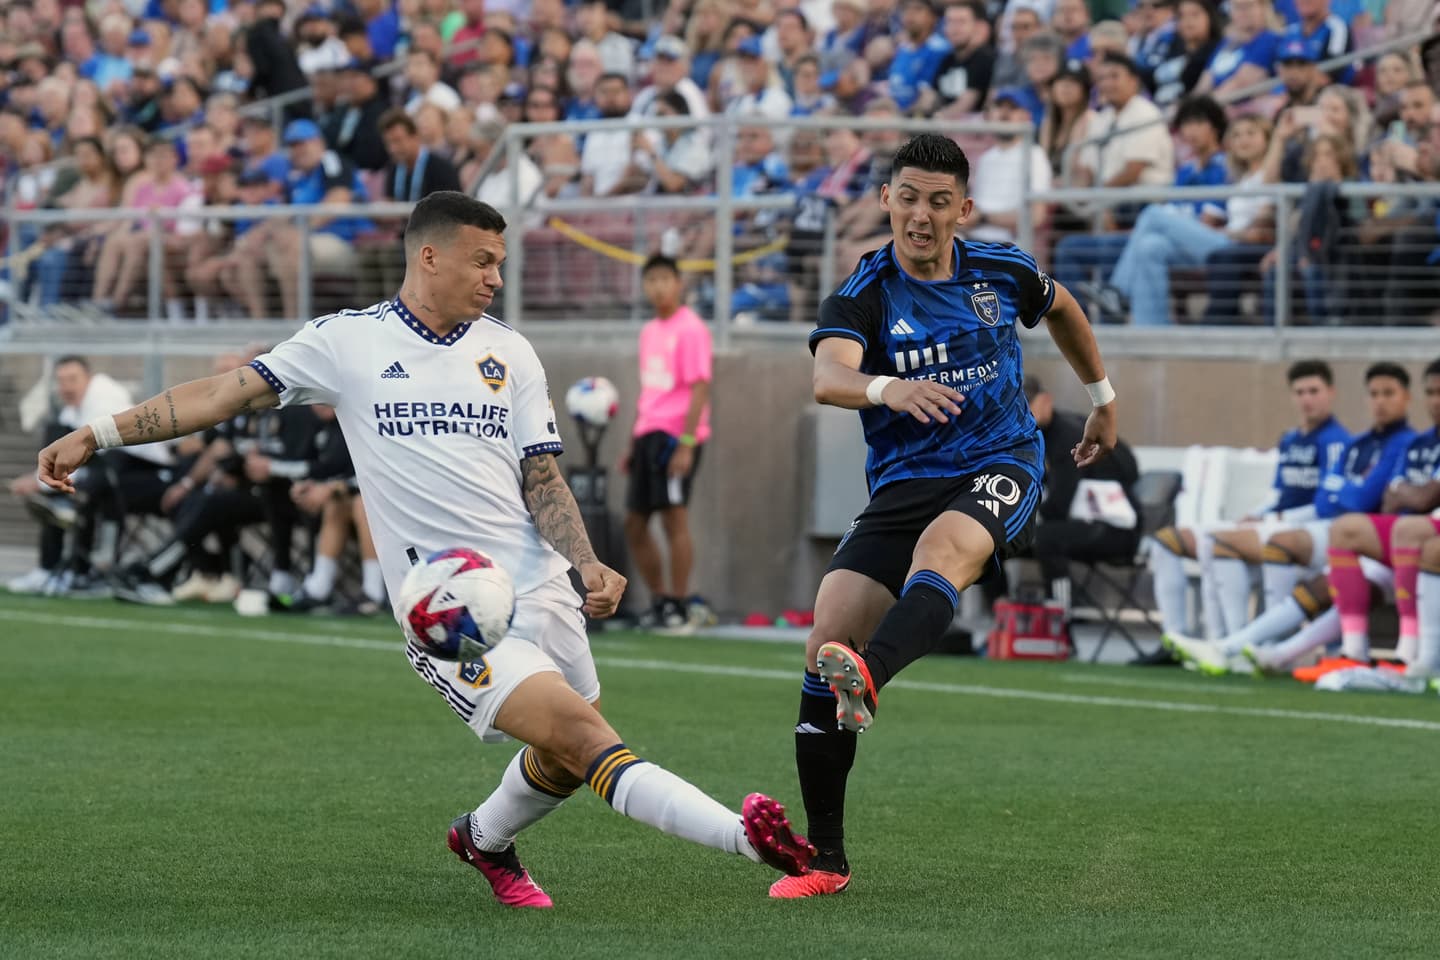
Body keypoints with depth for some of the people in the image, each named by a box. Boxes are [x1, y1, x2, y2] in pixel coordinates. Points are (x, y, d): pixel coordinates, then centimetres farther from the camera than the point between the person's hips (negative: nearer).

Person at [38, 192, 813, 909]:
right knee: (577, 730, -21)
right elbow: (226, 392, 4)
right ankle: (743, 834, -30)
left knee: (566, 762, 10)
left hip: (536, 590, 5)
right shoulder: (346, 342, 2)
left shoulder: (509, 353, 11)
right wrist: (97, 435, -1)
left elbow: (541, 478, 10)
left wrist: (587, 564, -7)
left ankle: (484, 841, 41)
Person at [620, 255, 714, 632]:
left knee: (673, 517, -7)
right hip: (648, 435, 9)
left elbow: (699, 388, -14)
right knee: (634, 523, 9)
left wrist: (686, 444, -21)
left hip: (676, 436, -9)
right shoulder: (649, 332, 17)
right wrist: (632, 445, 21)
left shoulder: (690, 329, -9)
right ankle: (659, 601, 18)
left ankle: (678, 608, -2)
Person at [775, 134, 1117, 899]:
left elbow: (1061, 309, 27)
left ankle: (867, 677, -66)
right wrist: (887, 387, -49)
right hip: (902, 485, 1)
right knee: (825, 645, -13)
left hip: (1000, 469, -1)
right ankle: (825, 858, -3)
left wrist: (1102, 398, 35)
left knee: (944, 546, -37)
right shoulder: (863, 297, -6)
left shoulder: (1000, 273, 3)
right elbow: (828, 377, -28)